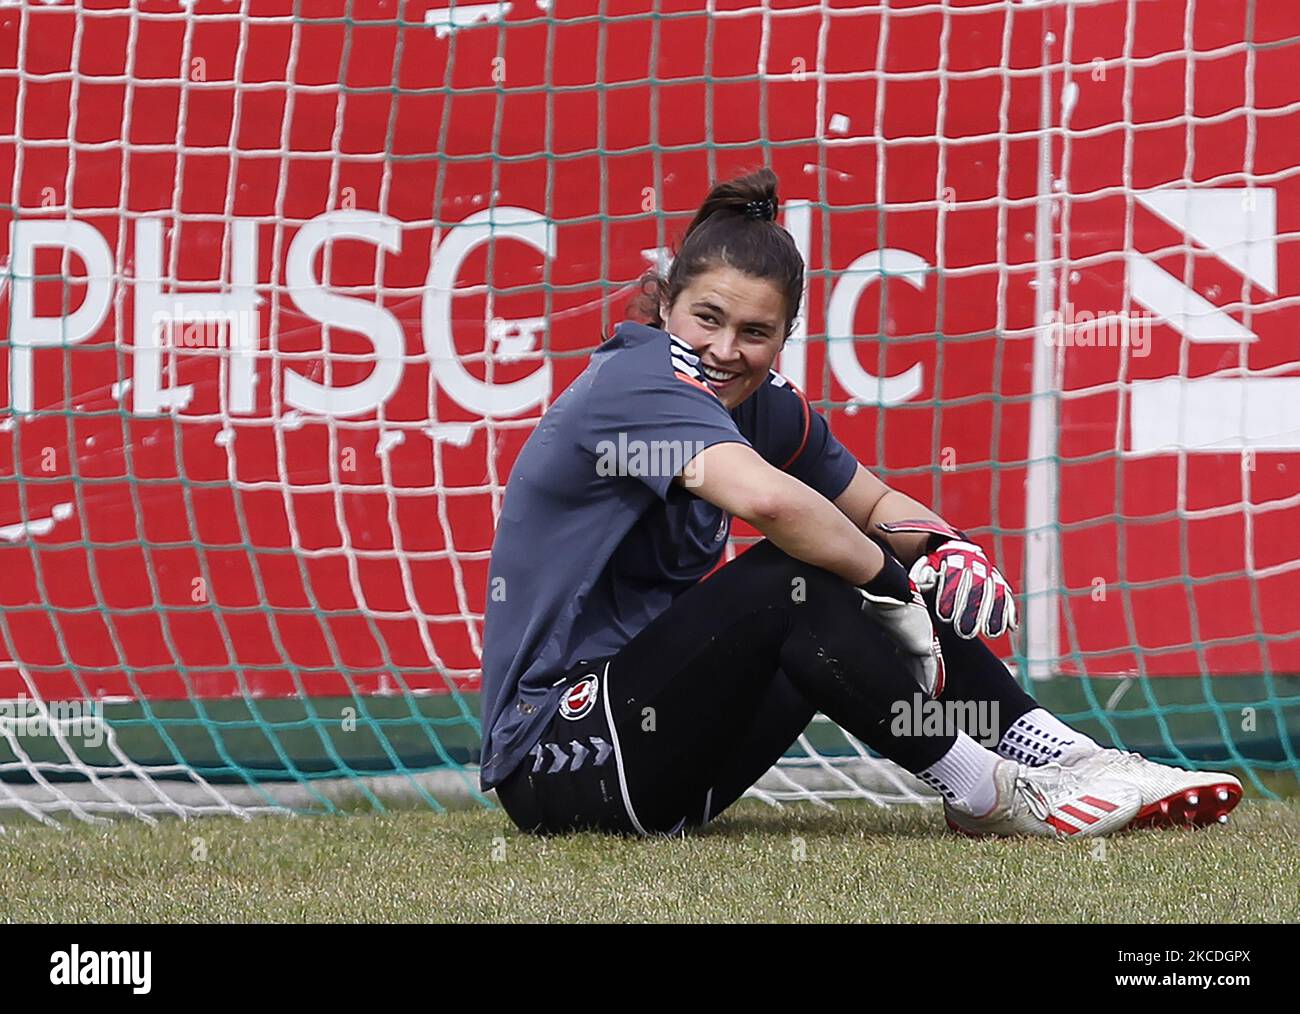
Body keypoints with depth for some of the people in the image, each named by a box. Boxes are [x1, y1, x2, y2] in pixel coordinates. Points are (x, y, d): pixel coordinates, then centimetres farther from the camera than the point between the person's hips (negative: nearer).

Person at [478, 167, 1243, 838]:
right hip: (555, 769, -9)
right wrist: (888, 577, -23)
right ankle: (987, 795, -18)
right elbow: (765, 499, -38)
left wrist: (943, 546, -4)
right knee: (789, 578, -26)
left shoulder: (762, 403, 7)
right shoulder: (640, 381, -20)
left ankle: (1063, 759, -1)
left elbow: (875, 507, 20)